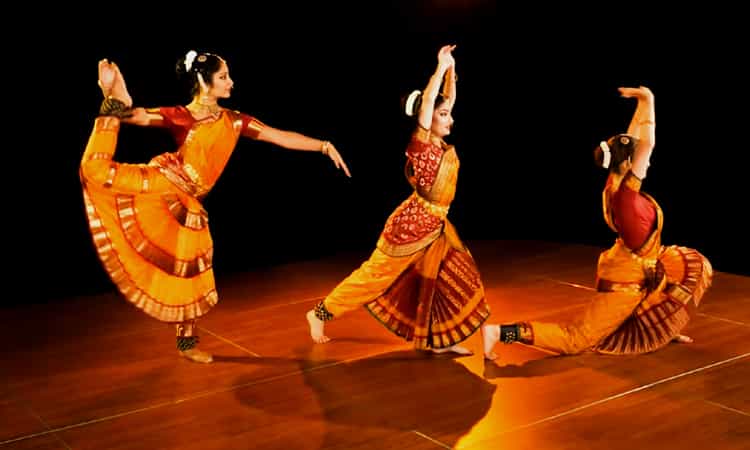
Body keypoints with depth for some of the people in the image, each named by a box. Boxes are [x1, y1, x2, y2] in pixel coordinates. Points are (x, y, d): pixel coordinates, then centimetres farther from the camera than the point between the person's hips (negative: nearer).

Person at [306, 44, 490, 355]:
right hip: (411, 224, -8)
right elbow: (427, 100, -26)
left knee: (456, 277, 6)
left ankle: (439, 339, 15)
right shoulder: (420, 143, -15)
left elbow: (448, 98, 12)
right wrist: (441, 66, -19)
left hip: (436, 227, 8)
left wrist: (451, 68, 5)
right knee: (376, 274, 0)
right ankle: (320, 313, 13)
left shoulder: (441, 145, 5)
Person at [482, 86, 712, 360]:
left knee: (696, 265, 23)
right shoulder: (626, 192, -24)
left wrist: (641, 104, 8)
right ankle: (500, 332, -11)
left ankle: (663, 329, 28)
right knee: (574, 339, -7)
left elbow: (633, 142, 9)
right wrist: (648, 101, -19)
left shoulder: (617, 185, -1)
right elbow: (647, 144, -27)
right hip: (626, 280, -10)